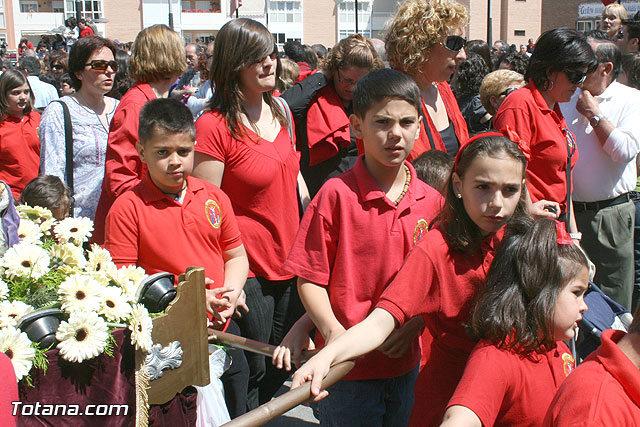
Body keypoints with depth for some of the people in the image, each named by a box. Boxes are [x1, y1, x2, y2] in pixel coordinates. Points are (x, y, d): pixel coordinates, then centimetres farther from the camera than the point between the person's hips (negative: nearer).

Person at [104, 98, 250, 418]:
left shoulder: (214, 197, 5)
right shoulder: (128, 208, -10)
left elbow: (236, 255, 14)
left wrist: (230, 292, -7)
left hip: (222, 331, 5)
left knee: (235, 415, 19)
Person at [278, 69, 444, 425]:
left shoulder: (431, 200, 1)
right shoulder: (337, 194, -12)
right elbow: (309, 278, -10)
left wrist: (416, 323, -9)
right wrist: (334, 332, -22)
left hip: (406, 360, 5)